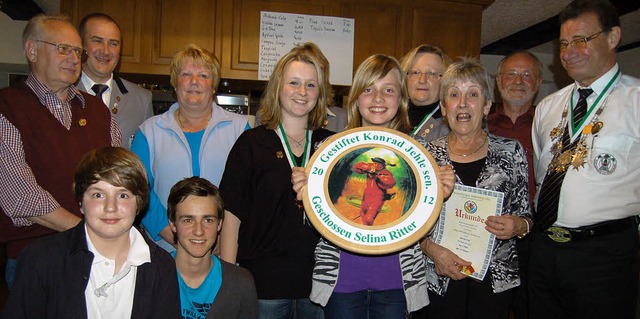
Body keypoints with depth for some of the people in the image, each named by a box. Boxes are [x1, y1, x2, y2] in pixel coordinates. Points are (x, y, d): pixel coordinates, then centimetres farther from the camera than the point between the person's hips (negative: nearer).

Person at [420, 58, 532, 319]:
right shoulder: (428, 154, -3)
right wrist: (432, 249, -15)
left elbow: (526, 216, 6)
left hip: (495, 278, 1)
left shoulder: (511, 151, -1)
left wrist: (519, 226, -15)